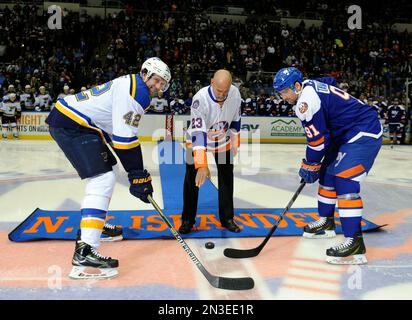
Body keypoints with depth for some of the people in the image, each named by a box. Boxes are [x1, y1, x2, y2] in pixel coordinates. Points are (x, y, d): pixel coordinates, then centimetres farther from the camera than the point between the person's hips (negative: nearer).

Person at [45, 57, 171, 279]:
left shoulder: (131, 87, 17)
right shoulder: (135, 90, -15)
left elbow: (122, 134, 19)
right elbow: (125, 137, -22)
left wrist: (139, 172, 17)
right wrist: (137, 175, -17)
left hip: (72, 120, 11)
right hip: (70, 125, -11)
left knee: (105, 174, 21)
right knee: (103, 178, -18)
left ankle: (94, 224, 36)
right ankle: (84, 251, -23)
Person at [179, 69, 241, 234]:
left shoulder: (235, 93, -20)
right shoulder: (200, 99, -35)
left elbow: (235, 119, -1)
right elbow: (198, 133, -42)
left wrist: (235, 143, 6)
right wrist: (202, 165, -49)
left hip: (223, 141, 4)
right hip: (198, 139, -4)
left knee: (227, 179, 7)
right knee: (192, 181, -4)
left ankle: (227, 218, 21)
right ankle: (187, 220, 13)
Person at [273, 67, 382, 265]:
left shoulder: (307, 99, -20)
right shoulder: (312, 87, 12)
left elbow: (317, 138, -18)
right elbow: (323, 132, 18)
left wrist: (310, 165, -4)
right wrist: (314, 164, 18)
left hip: (364, 134, -11)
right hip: (349, 135, 11)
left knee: (344, 180, -18)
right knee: (328, 173, 16)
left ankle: (354, 243, -18)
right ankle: (326, 222, 31)